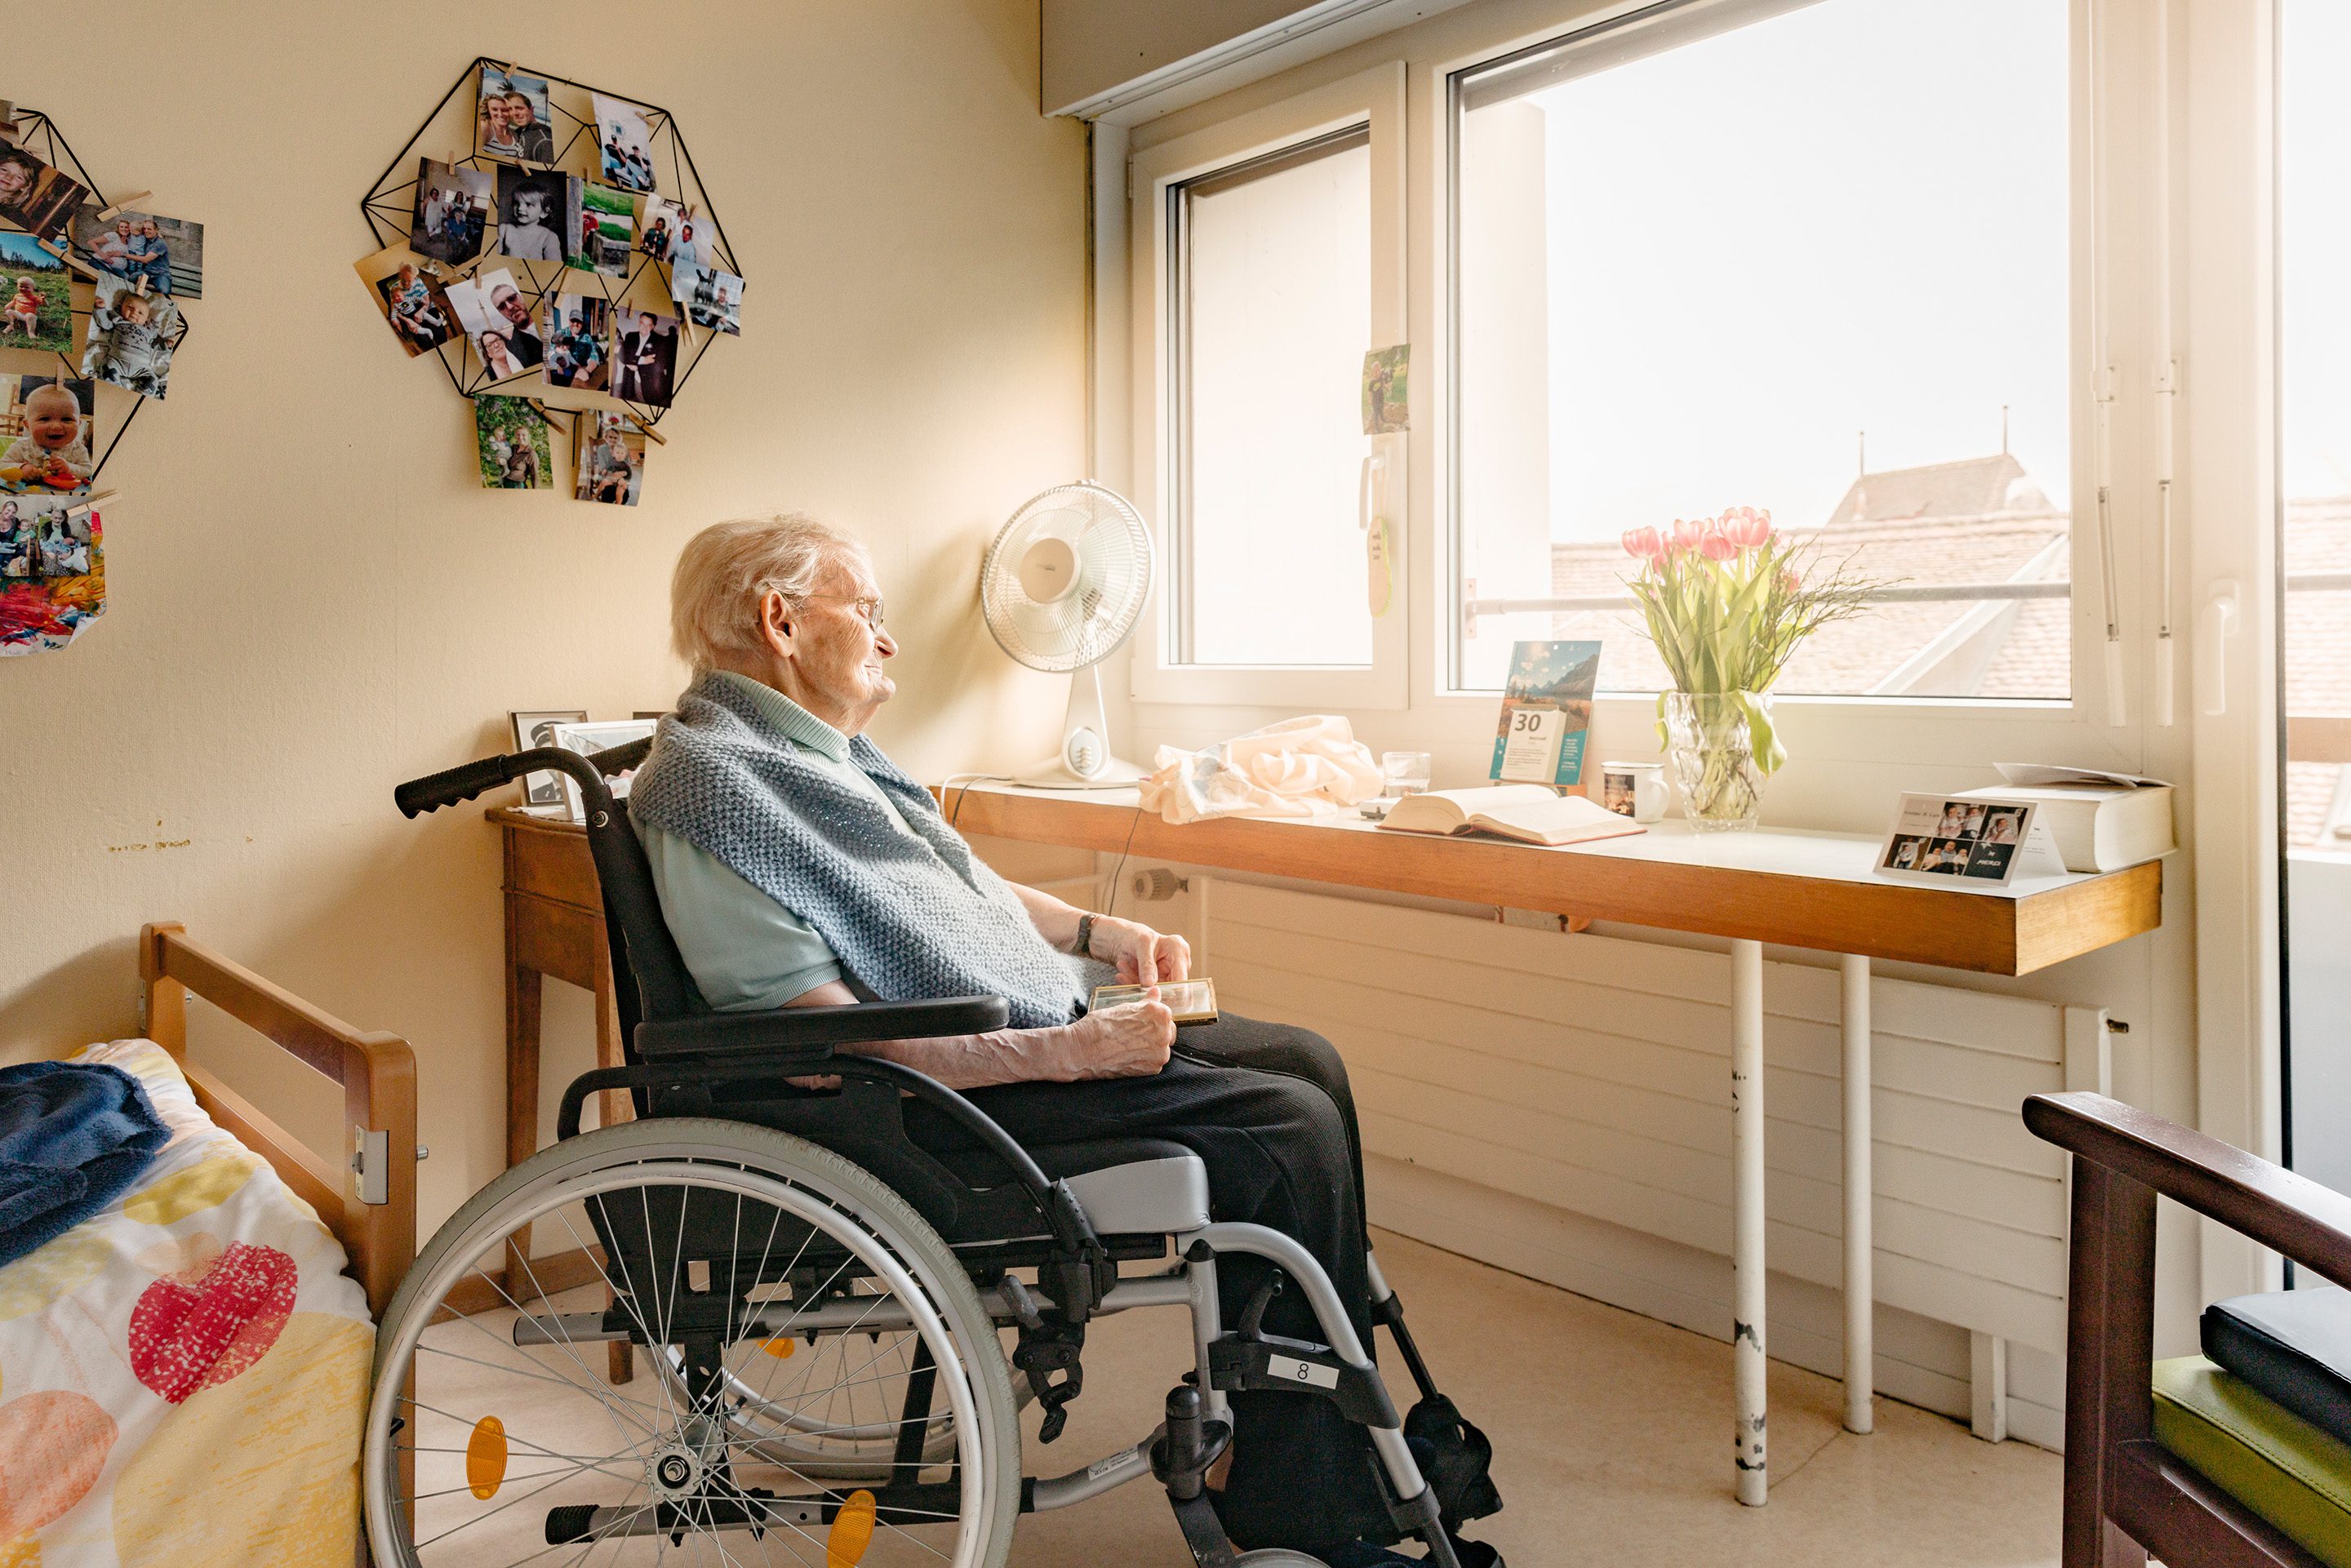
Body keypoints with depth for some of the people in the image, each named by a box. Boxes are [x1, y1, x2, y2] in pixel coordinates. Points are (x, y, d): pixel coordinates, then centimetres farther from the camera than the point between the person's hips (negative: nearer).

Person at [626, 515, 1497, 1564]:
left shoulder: (825, 749, 15)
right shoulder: (712, 783, -17)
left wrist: (1098, 933, 9)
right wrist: (1068, 1053, -25)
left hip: (1035, 1022, 10)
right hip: (941, 1095, -10)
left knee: (1306, 1064, 5)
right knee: (1291, 1132, -17)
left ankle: (1362, 1434, 15)